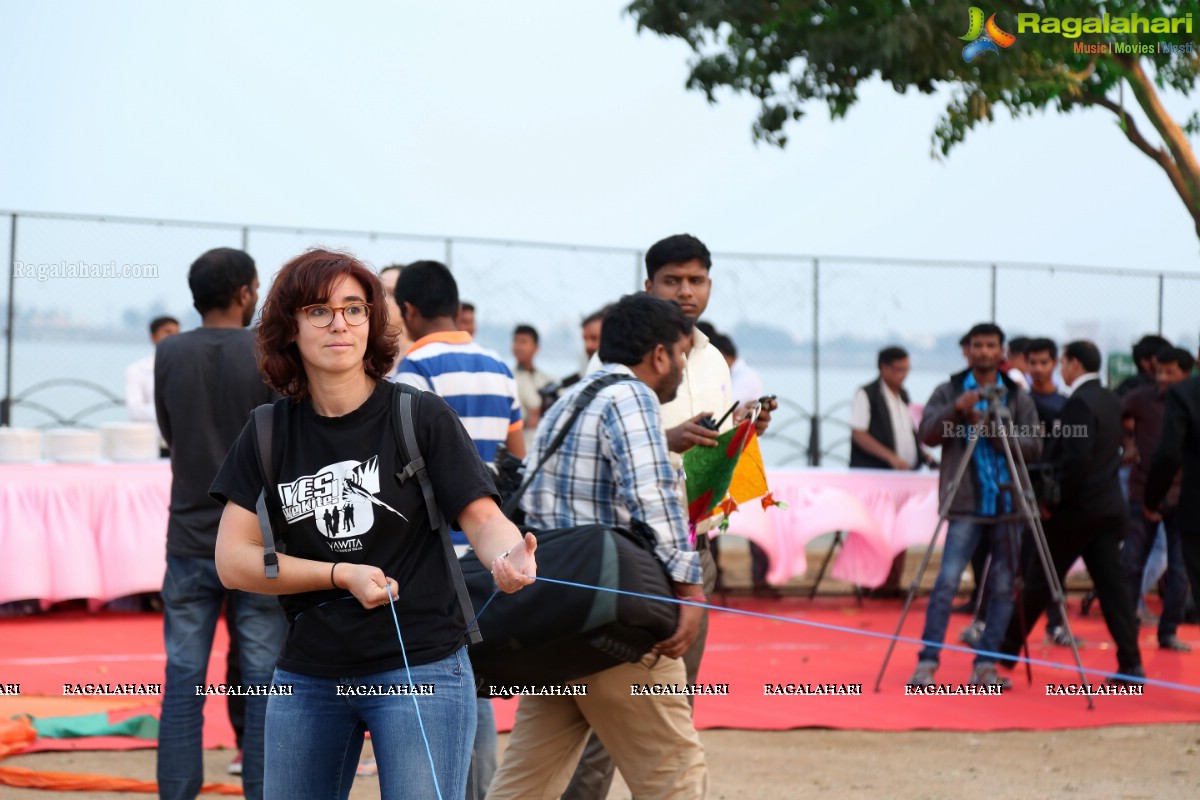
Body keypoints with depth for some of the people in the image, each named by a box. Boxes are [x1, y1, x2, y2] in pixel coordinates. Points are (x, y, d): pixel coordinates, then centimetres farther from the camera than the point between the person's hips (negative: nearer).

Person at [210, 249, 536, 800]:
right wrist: (341, 574, -12)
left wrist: (509, 557, -31)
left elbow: (481, 517, -8)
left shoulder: (421, 417, -4)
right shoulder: (269, 434, 3)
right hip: (307, 678, 4)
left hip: (419, 669, -3)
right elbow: (233, 561, -1)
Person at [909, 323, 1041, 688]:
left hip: (1007, 505, 2)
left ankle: (985, 665, 10)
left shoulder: (1018, 397, 8)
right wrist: (957, 409, -22)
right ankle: (927, 662, -6)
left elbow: (1033, 447, -2)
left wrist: (990, 429, -14)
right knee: (947, 581, -11)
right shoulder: (949, 392, 6)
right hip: (966, 505, -2)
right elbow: (927, 434, -7)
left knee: (1003, 587, 2)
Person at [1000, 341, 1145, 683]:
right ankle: (1131, 664, -2)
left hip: (1077, 508, -8)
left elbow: (1076, 459, -23)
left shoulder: (1080, 402, -15)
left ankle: (1007, 652, 15)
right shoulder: (1110, 401, 12)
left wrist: (1053, 501, -15)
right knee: (1111, 582, 4)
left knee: (1039, 582, 4)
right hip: (1109, 506, 8)